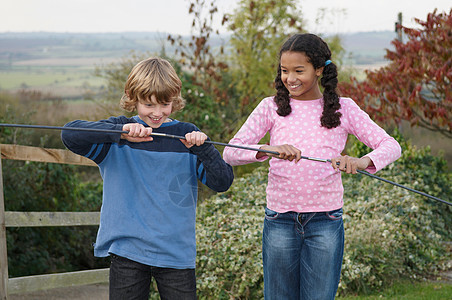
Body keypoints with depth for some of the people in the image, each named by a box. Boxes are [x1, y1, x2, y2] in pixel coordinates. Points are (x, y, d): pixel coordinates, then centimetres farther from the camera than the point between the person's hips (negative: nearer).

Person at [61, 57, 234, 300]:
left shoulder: (186, 136, 3)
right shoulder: (118, 131, 1)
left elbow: (223, 182, -3)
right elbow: (70, 134, -15)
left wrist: (203, 147, -20)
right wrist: (120, 133, -26)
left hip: (176, 251, 1)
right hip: (127, 250, 0)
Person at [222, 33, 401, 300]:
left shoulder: (342, 109, 2)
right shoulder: (271, 108, 2)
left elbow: (391, 146, -4)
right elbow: (231, 152, -8)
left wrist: (363, 162, -26)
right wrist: (269, 150, -28)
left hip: (325, 221, 0)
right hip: (280, 221, 1)